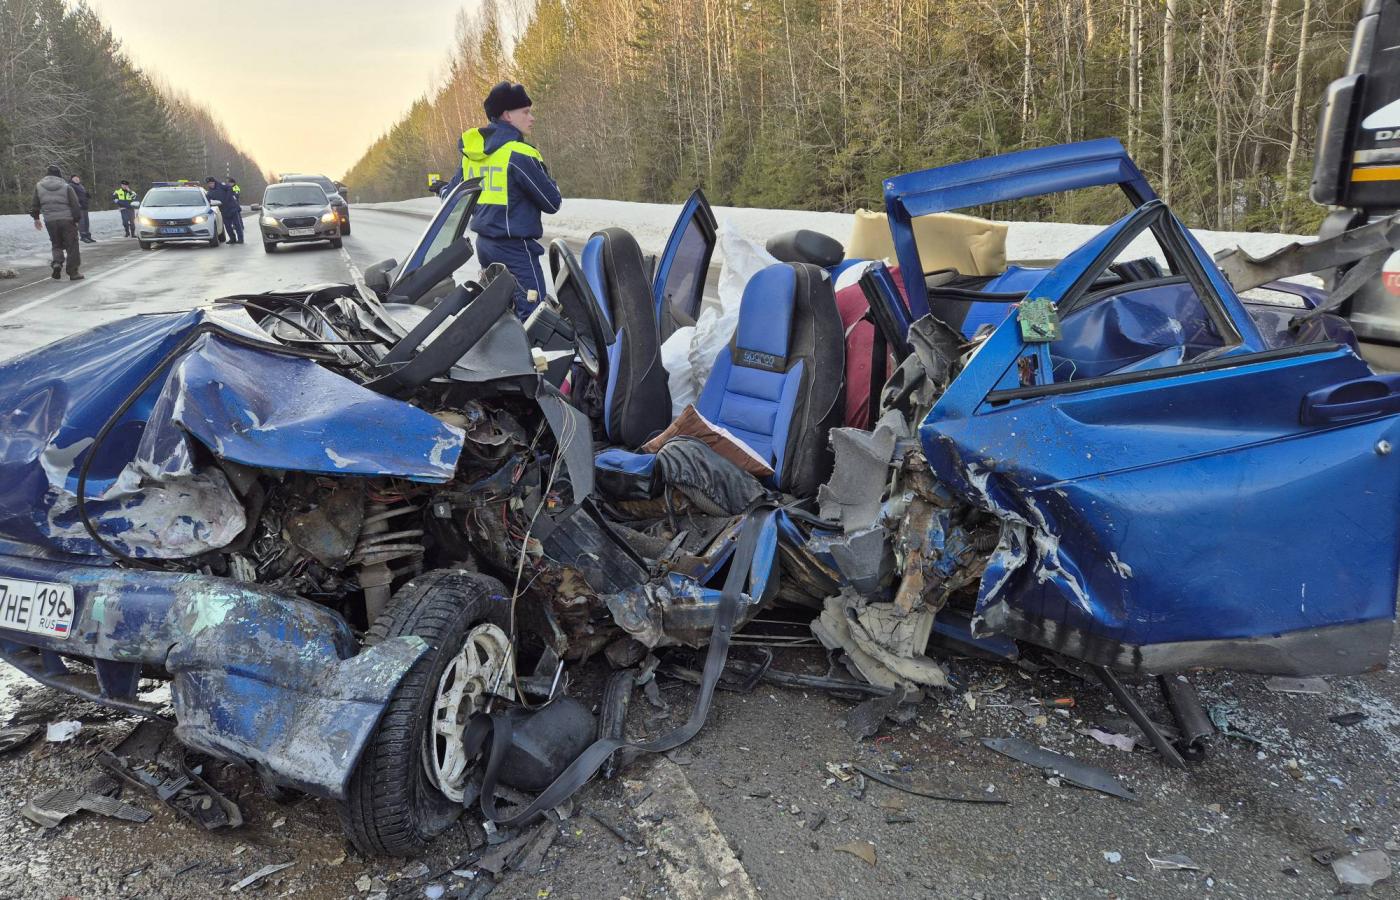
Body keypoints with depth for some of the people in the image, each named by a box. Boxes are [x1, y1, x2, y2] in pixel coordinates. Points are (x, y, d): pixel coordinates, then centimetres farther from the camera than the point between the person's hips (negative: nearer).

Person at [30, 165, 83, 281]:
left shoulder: (39, 186, 6)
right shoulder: (66, 187, -5)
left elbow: (34, 204, 12)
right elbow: (75, 205, -7)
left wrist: (36, 218, 24)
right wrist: (77, 219, 3)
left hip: (50, 221, 3)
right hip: (67, 220, -3)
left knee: (56, 244, 19)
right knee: (71, 246, 4)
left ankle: (57, 263, -8)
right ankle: (73, 272, 3)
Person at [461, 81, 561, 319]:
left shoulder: (471, 151, 9)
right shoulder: (519, 155, -16)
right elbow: (552, 203, -12)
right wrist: (551, 184, 7)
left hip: (483, 243, 9)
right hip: (514, 247, -9)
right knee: (532, 313, -10)